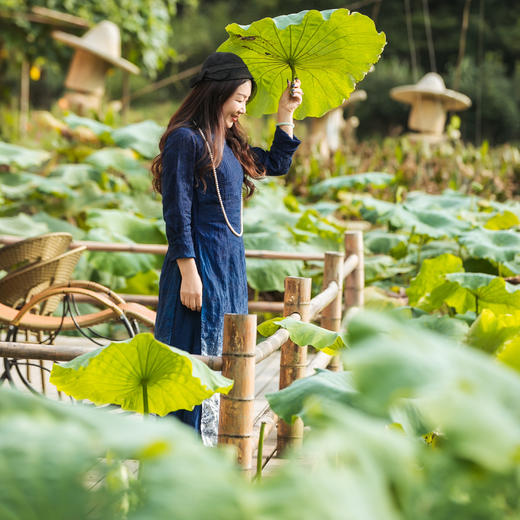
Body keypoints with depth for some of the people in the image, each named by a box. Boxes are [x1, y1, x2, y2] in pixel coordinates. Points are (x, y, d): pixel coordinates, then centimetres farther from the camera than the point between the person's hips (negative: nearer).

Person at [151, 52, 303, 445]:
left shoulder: (228, 142, 13)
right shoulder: (186, 139, -12)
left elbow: (276, 164, 27)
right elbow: (177, 213, -16)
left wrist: (286, 115, 18)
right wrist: (188, 272, -19)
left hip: (229, 265, 9)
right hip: (200, 265, -9)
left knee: (222, 357, 13)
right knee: (198, 356, -4)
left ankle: (213, 444, 23)